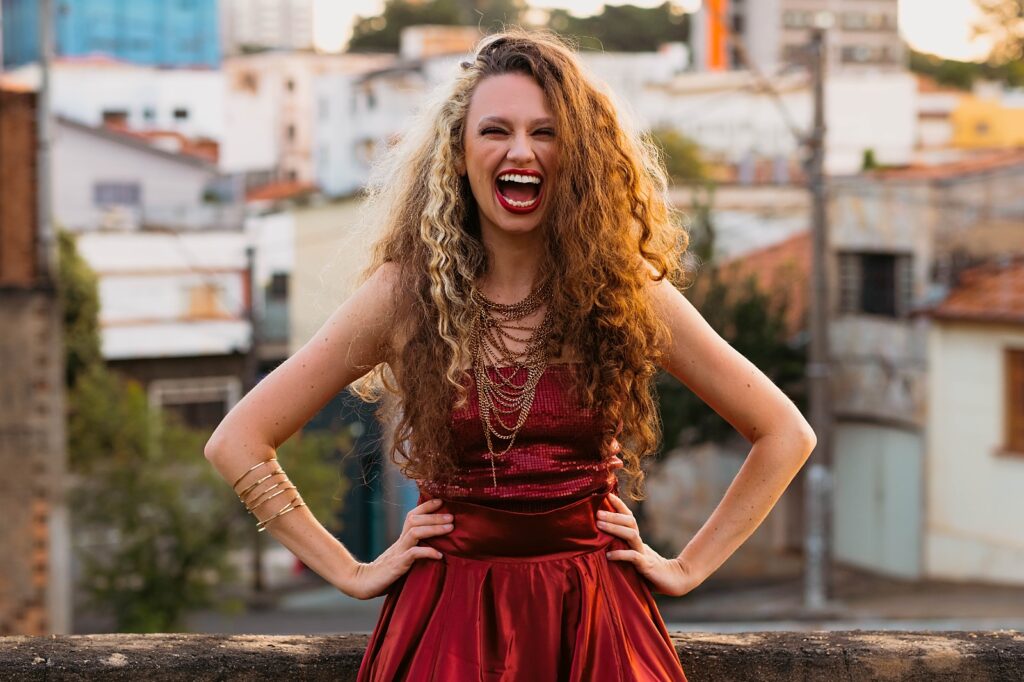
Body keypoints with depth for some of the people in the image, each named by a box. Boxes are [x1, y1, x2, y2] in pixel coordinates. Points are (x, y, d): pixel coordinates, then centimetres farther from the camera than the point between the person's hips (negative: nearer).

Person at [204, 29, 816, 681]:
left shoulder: (628, 291, -2)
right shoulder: (407, 294, -4)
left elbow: (786, 435, 6)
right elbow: (238, 440, -1)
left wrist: (689, 567, 3)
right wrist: (349, 571, -2)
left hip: (595, 625, 1)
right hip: (450, 623, -1)